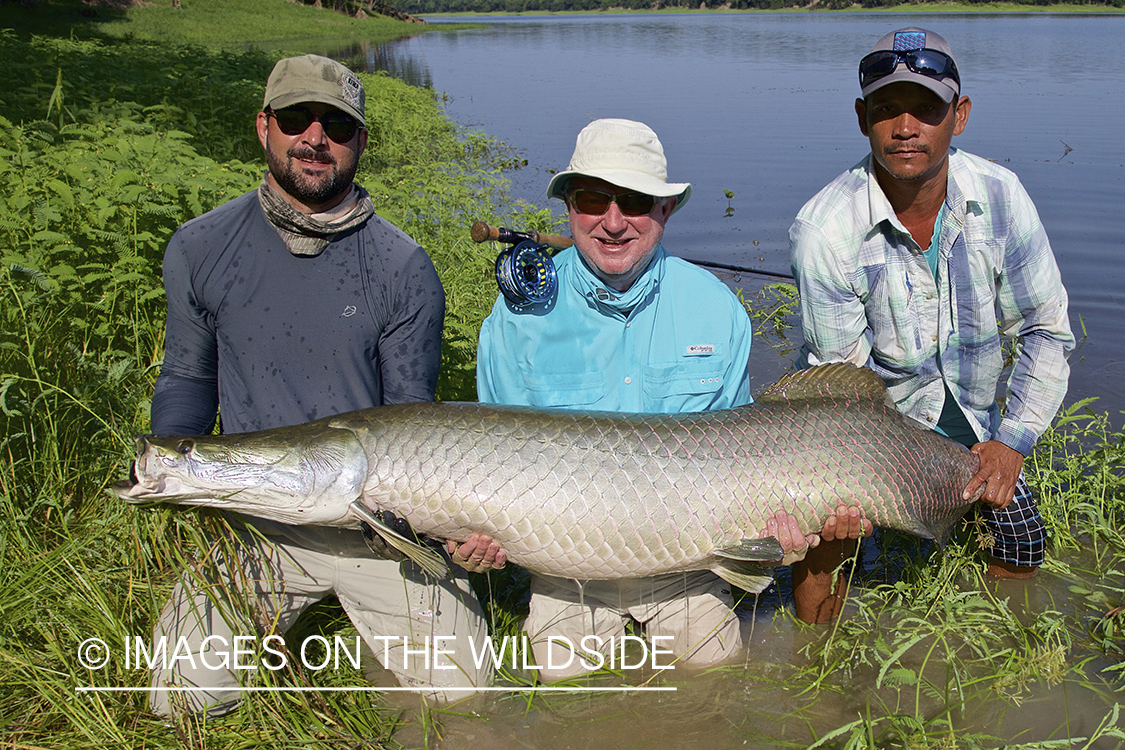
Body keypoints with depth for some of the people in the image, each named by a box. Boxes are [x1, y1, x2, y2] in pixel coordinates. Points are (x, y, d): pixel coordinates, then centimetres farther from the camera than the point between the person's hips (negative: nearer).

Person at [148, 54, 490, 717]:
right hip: (255, 519, 2)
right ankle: (275, 612, 24)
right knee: (186, 700, -7)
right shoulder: (198, 249, 0)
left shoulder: (404, 269, -7)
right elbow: (187, 379, 11)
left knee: (461, 695, -6)